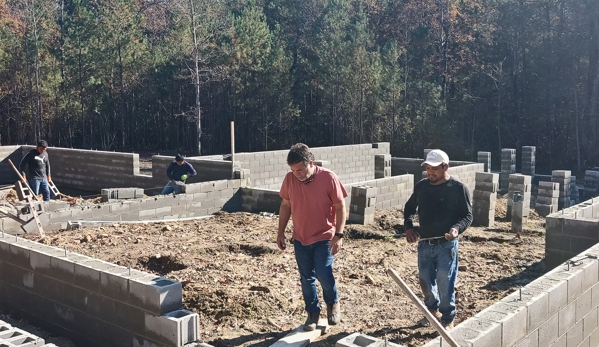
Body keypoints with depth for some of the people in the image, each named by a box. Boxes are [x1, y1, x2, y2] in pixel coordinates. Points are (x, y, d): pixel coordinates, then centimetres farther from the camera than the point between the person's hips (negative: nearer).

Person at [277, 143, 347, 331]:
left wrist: (339, 235, -17)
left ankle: (333, 303, 20)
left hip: (324, 238, -3)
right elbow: (285, 206, 6)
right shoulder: (289, 179, -7)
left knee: (323, 275, -10)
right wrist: (280, 232, 6)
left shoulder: (328, 178, -17)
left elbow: (340, 207, -11)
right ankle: (313, 312, 27)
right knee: (306, 278, 9)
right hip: (300, 238, 4)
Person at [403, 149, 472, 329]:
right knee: (425, 281, 16)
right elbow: (409, 208, 16)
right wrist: (408, 227, 0)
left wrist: (457, 228, -26)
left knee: (445, 284, 3)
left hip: (446, 245, -5)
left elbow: (467, 215, -6)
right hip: (424, 244, 5)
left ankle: (448, 319, 22)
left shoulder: (458, 188, -11)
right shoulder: (421, 186, 2)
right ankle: (432, 310, 41)